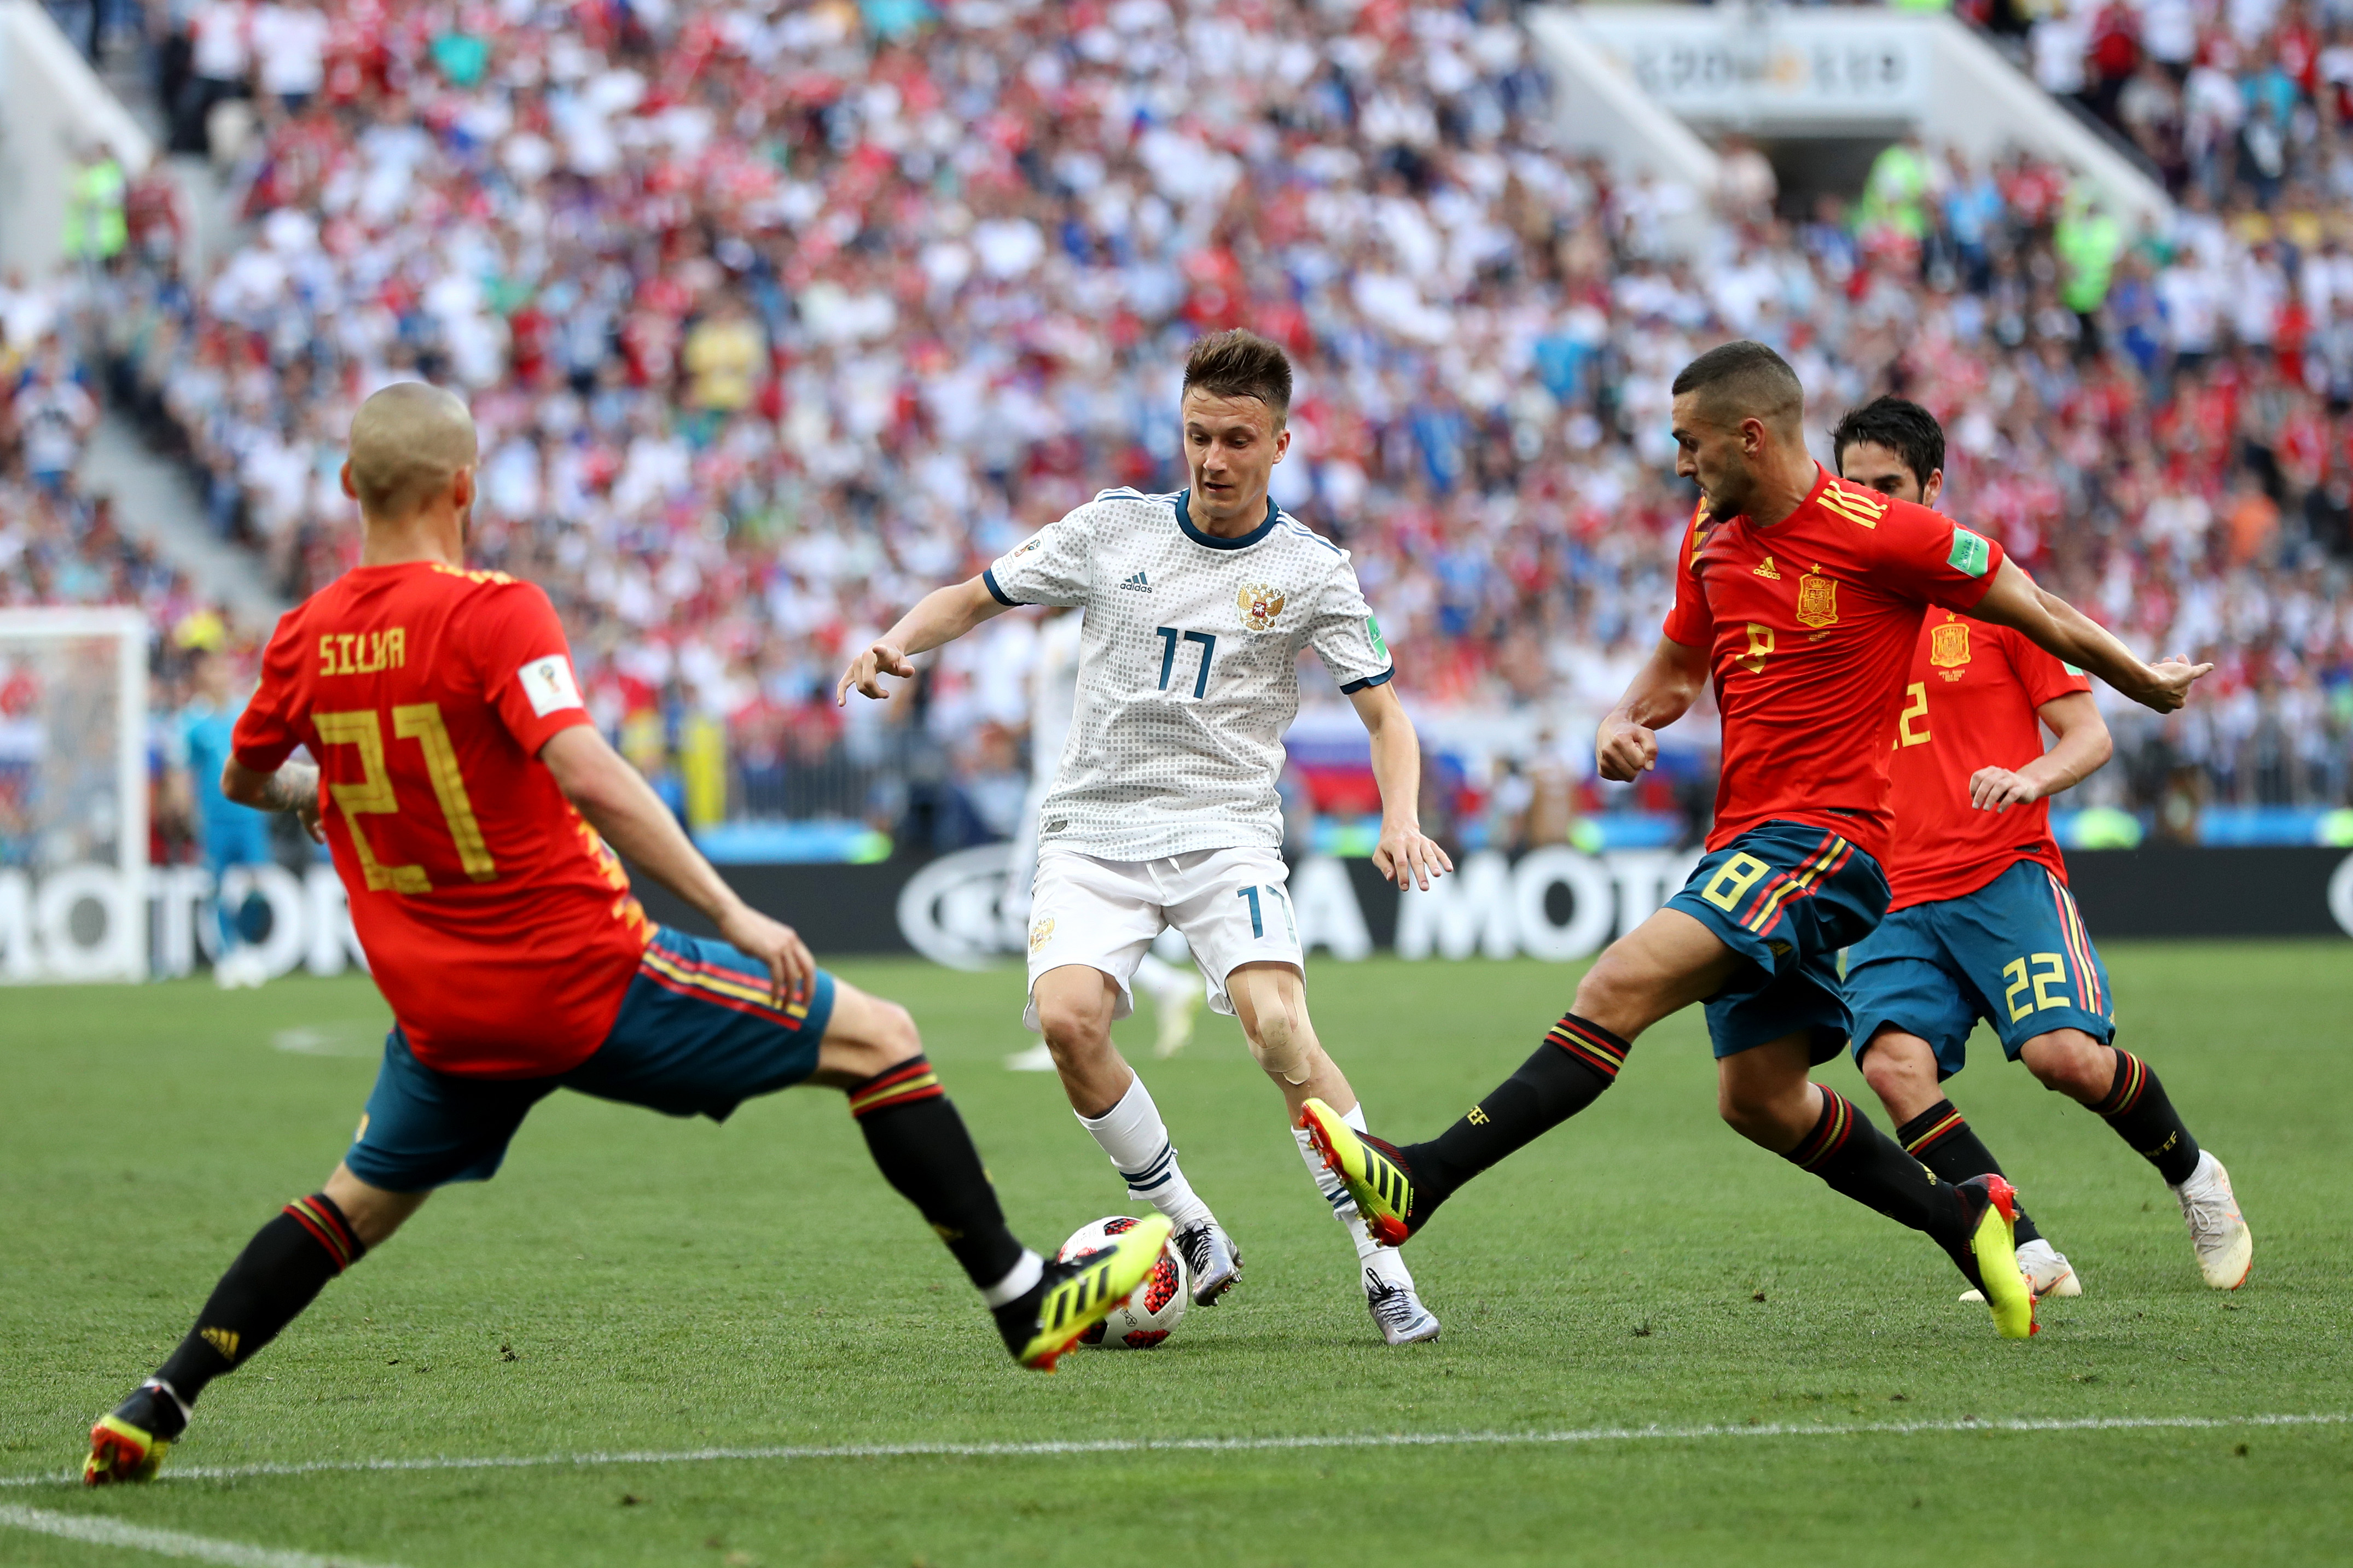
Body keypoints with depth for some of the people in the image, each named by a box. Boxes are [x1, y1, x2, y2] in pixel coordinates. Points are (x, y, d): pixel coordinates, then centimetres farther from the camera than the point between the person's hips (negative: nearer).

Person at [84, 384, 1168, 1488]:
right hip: (584, 979, -5)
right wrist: (732, 914, -26)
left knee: (362, 1200, 27)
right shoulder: (492, 613, -15)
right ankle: (1025, 1303, 7)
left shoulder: (303, 639, 2)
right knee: (874, 1038, 7)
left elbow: (245, 781, 20)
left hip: (440, 1012, 5)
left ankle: (156, 1406, 14)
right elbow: (587, 776, -27)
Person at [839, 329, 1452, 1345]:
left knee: (1278, 1027, -26)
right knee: (1067, 1017, -25)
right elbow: (973, 598, 16)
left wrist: (1401, 823, -15)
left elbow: (1385, 717, 5)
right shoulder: (1113, 528, 6)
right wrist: (896, 644, -5)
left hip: (1225, 832, -2)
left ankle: (1384, 1265, -17)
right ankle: (1191, 1233, -5)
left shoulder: (1310, 572, 2)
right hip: (1094, 831, 2)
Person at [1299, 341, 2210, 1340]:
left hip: (1824, 839, -9)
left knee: (1623, 983, -24)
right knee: (1760, 1100, 9)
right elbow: (1676, 669, 27)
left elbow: (2038, 616, 0)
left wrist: (2151, 685, 12)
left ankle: (1419, 1184, -32)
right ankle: (1962, 1219, 26)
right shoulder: (1710, 541, 12)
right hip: (1744, 840, 9)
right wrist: (1625, 724, 4)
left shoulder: (1880, 535, -12)